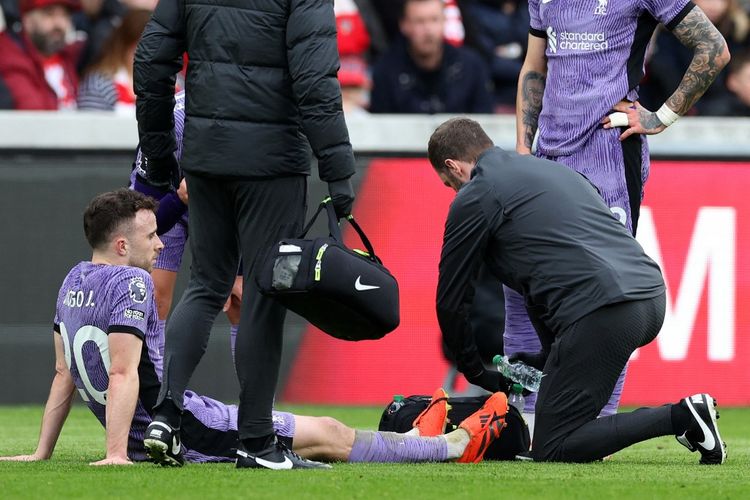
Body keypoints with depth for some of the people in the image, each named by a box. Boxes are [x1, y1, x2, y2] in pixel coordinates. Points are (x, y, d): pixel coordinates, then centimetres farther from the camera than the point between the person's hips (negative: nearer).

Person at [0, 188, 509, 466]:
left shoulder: (75, 281, 10)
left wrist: (42, 453, 17)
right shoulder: (130, 283, -19)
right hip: (179, 430, -9)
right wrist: (117, 454, -26)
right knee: (328, 435, 3)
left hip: (146, 436, 9)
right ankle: (456, 444, 14)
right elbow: (122, 375, -24)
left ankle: (414, 440, 36)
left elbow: (64, 374, 15)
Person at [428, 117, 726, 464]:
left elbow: (450, 301, 12)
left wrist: (476, 374, 27)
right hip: (652, 296, 8)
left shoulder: (474, 198, 6)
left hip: (604, 312, -8)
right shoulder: (553, 169, 30)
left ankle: (681, 417, -13)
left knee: (552, 450, -1)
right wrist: (548, 355, 41)